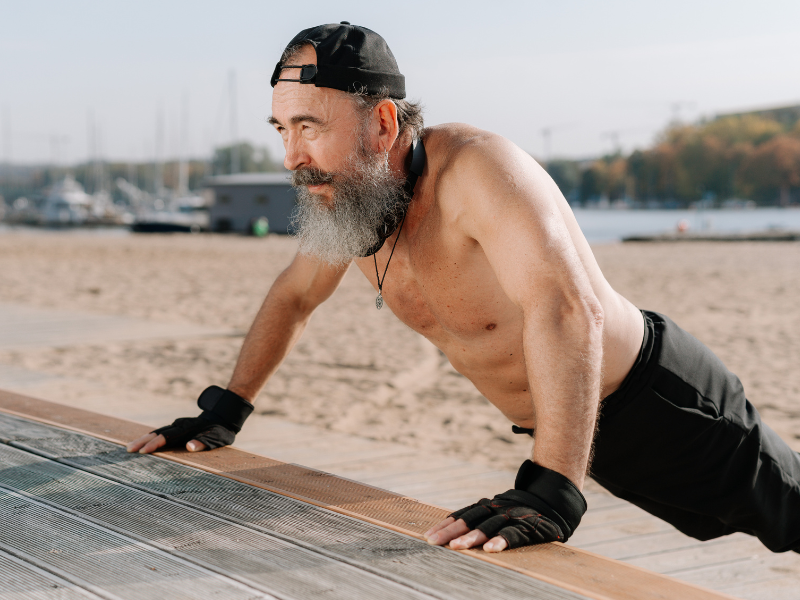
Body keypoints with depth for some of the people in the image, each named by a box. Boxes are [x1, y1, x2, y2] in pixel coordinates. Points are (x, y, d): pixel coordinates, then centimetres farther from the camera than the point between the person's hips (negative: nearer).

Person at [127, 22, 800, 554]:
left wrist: (553, 492, -59)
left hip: (662, 401, -7)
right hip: (572, 425, 7)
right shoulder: (349, 191, -8)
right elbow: (293, 296, 11)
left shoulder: (474, 167, -35)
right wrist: (225, 412, 5)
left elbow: (567, 309, -50)